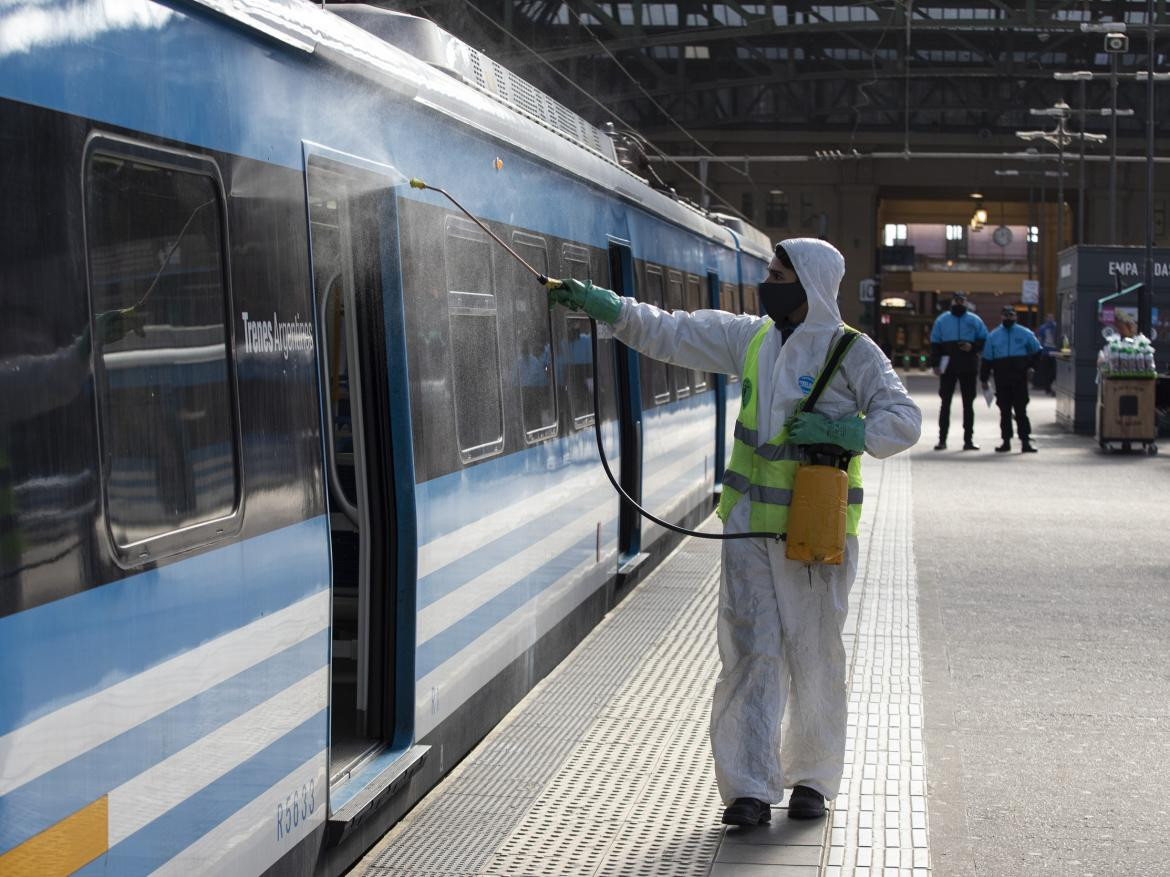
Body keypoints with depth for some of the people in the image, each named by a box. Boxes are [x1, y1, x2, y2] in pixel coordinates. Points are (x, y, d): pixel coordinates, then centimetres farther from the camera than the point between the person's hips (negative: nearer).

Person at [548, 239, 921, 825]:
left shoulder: (852, 351, -5)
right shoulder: (749, 338, 8)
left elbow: (904, 421, -8)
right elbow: (670, 332, 11)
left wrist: (839, 431, -21)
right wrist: (602, 305, 3)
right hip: (750, 522, 3)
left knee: (815, 655, 6)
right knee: (751, 651, -2)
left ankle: (812, 780, 22)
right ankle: (749, 788, 2)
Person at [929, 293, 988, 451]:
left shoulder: (974, 320, 7)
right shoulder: (942, 320, 8)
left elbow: (985, 340, 9)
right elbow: (935, 343, 6)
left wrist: (972, 347, -11)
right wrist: (935, 363, -4)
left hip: (968, 366, 0)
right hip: (947, 366, 0)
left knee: (968, 403, 4)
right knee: (945, 402, 1)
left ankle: (968, 439, 8)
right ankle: (942, 439, 3)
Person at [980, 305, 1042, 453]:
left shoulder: (1025, 334, 8)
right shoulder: (993, 336, 11)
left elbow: (1037, 351, 17)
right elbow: (987, 358, 10)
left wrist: (1030, 366, 4)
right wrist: (984, 378, 7)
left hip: (1020, 379, -2)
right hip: (1001, 379, 2)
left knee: (1021, 410, -4)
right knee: (1005, 411, 5)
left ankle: (1025, 441, -5)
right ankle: (1006, 441, 11)